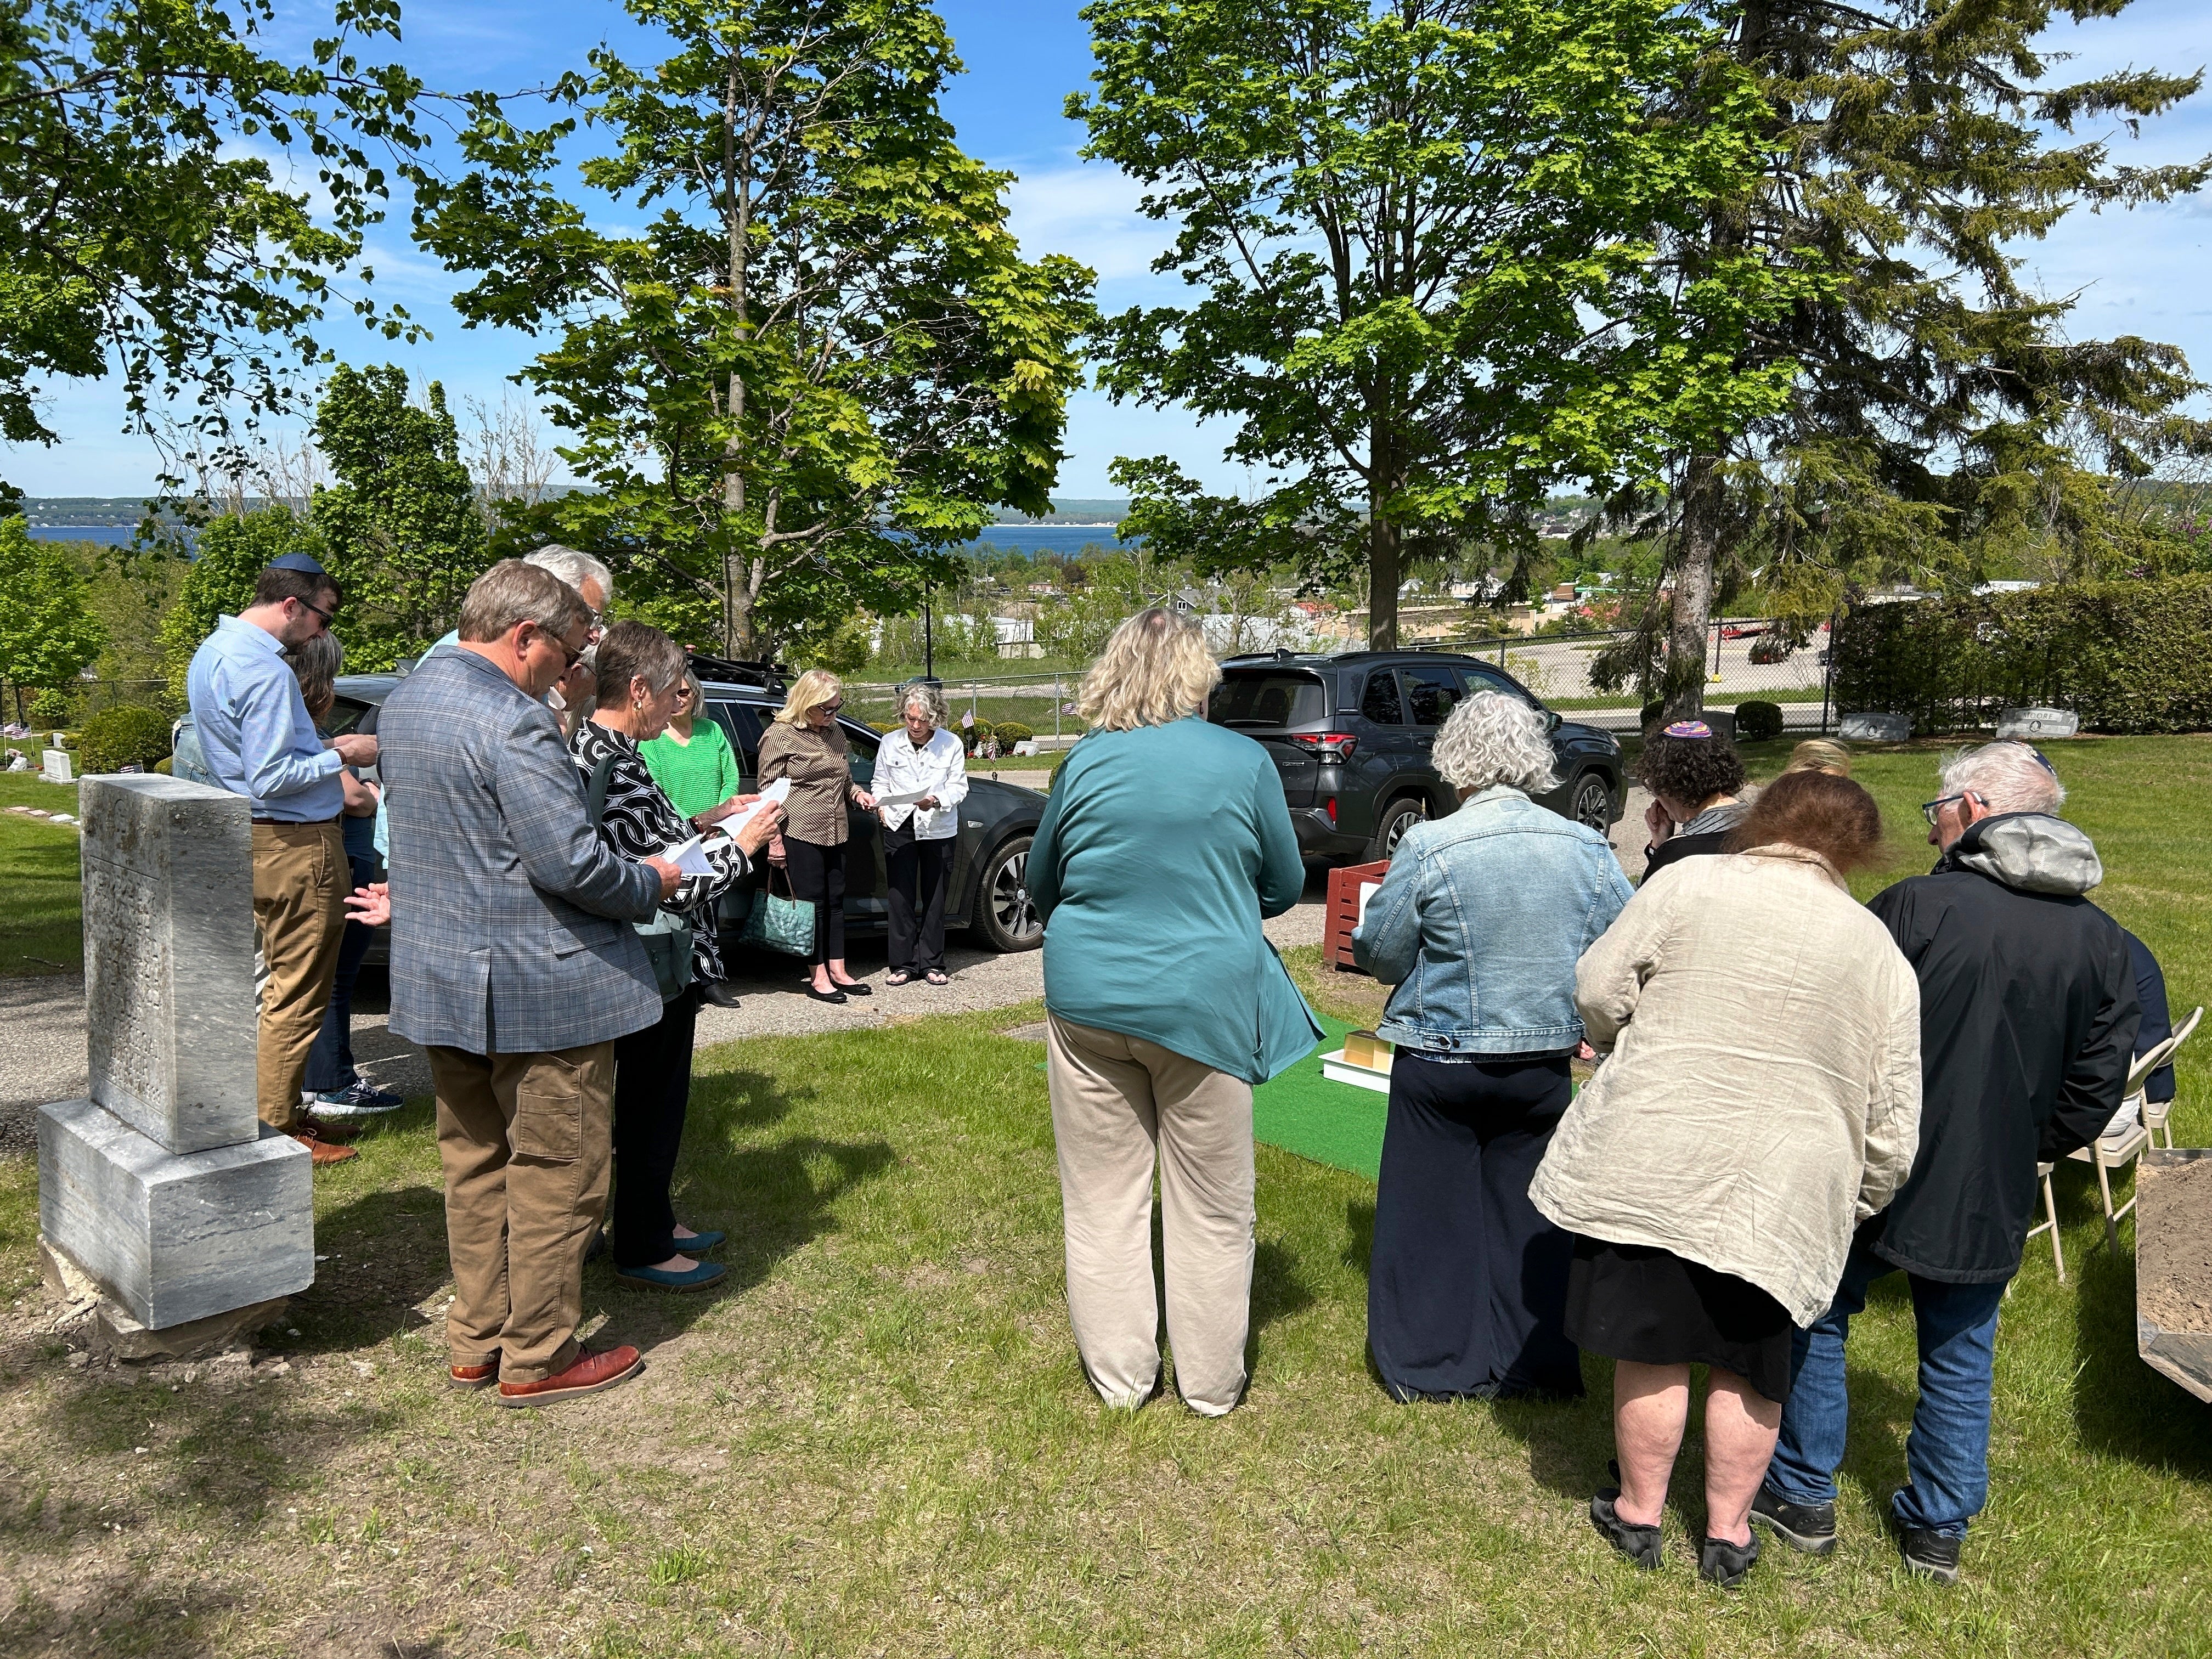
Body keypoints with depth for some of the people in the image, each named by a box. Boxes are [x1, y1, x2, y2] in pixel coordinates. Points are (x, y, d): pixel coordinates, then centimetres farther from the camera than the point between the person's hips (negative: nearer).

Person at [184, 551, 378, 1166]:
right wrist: (340, 756, -13)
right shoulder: (263, 671, -22)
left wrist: (320, 745, 12)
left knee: (285, 984, 18)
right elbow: (271, 779, -25)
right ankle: (275, 1129, 7)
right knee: (299, 994, -1)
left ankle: (279, 1111, 27)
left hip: (257, 837, 11)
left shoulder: (212, 650, 12)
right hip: (296, 844, -11)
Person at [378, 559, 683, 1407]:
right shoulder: (513, 720, -21)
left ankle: (474, 1341, 29)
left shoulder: (404, 701, 9)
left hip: (439, 983, 9)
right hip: (538, 991, -9)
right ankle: (537, 1358, 15)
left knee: (474, 1163, 18)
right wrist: (652, 883, -7)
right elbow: (573, 864, -24)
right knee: (556, 1174, 4)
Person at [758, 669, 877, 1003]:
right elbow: (768, 791, -8)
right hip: (800, 833, -7)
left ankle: (838, 970, 18)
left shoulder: (835, 732, 13)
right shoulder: (780, 735, -7)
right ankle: (818, 977, 6)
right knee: (813, 901, -2)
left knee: (836, 900, 10)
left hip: (835, 833, 7)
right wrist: (774, 840, -11)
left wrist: (857, 794, 3)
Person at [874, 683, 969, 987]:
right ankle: (902, 965, 8)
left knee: (934, 898, 6)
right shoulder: (889, 744, 0)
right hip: (899, 826, 1)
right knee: (900, 896, 0)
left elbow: (958, 787, -3)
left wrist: (937, 801, -21)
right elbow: (880, 783, 11)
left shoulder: (951, 745, -5)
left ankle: (932, 964, 15)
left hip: (938, 829, -1)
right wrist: (882, 804, -8)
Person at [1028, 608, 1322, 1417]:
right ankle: (1211, 1384, 24)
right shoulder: (1245, 761, -7)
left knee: (1104, 1201, 14)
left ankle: (1120, 1377, 24)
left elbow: (1041, 885, 10)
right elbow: (1285, 885, 6)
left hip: (1089, 1001, 2)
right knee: (1211, 1208, 12)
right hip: (1204, 1003, -1)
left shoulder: (1086, 762, -3)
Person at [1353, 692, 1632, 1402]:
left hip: (1439, 1063, -3)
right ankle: (1530, 1364, 26)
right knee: (1524, 1212, 16)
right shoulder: (1588, 849, -5)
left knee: (1433, 1211, 11)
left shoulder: (1429, 848, -16)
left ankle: (1431, 1366, 22)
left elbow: (1380, 956, -9)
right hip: (1543, 1062, 3)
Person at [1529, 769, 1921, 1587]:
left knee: (1651, 1350, 12)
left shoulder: (1688, 882, -3)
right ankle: (1728, 1533, 29)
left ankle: (1638, 1514, 27)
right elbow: (1893, 1127, 6)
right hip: (1778, 1190, 2)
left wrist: (1631, 1048, 18)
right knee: (1747, 1365, 17)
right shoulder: (1880, 953, 5)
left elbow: (1598, 991, -3)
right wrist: (1856, 1205, 21)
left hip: (1650, 1164, -2)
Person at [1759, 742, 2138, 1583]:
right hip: (1992, 1199, 4)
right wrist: (2023, 1148, 15)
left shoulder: (1914, 906, -18)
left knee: (1816, 1323, 15)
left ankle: (1804, 1497, 25)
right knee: (1960, 1359, 19)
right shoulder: (2102, 942, -2)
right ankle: (1939, 1530, 29)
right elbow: (2096, 1088, 1)